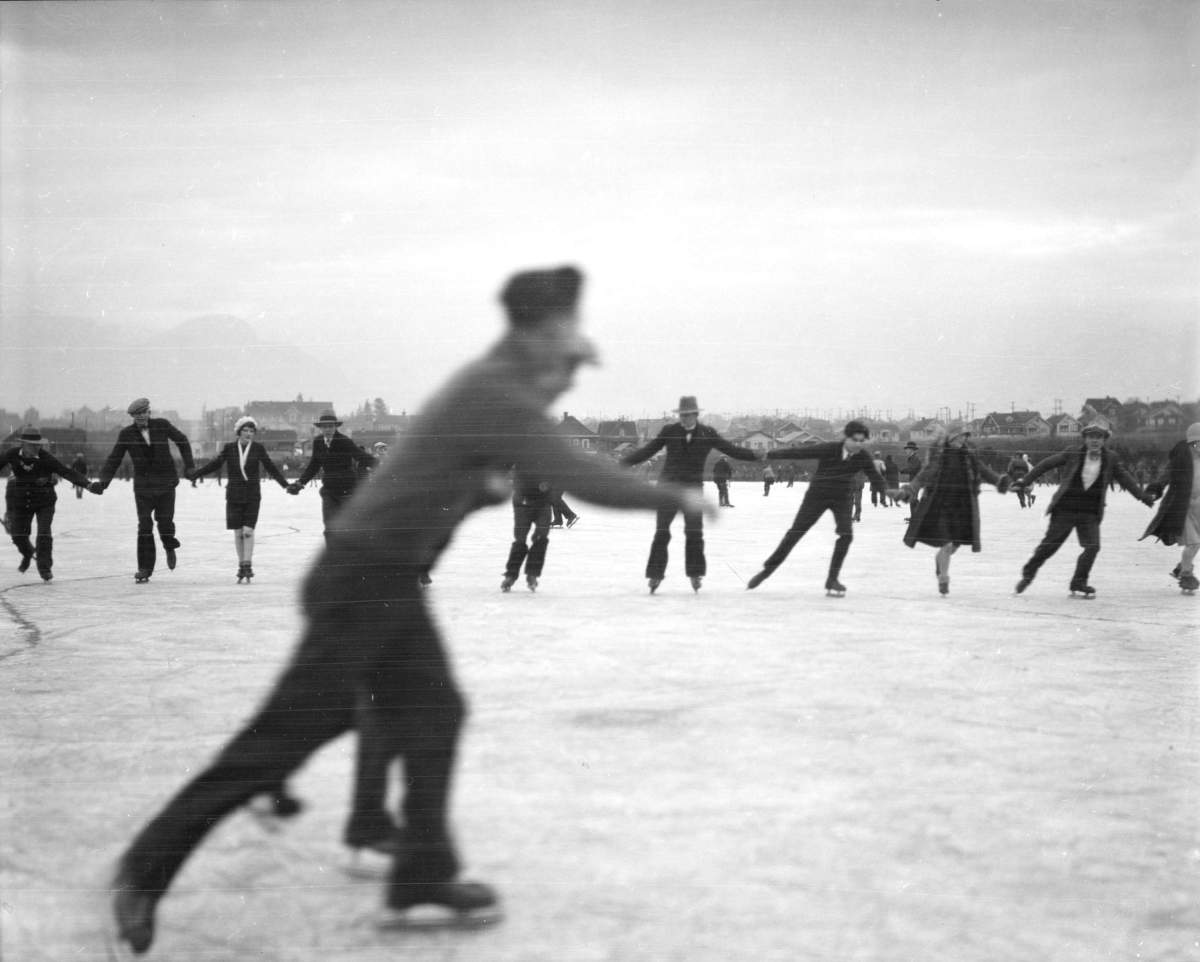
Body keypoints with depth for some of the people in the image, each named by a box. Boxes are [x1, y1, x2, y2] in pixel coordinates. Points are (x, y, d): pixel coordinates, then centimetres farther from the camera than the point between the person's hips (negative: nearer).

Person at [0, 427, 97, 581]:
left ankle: (45, 567, 6)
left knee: (44, 534, -11)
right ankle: (28, 553, 43)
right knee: (18, 535, 9)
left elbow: (67, 472, -26)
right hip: (20, 501, 3)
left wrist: (87, 484, -38)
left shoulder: (46, 458, -21)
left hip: (44, 502, -3)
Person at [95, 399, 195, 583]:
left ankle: (170, 547, 31)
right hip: (143, 486, 0)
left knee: (164, 521, -4)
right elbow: (114, 458, 0)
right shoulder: (127, 434, -1)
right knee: (144, 526, -6)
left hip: (165, 484, 0)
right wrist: (104, 480, -13)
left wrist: (189, 464, 6)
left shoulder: (162, 425, -2)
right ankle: (144, 568, 1)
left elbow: (182, 440, 13)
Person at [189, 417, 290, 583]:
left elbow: (271, 468, 1)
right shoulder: (229, 448, 1)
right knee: (238, 533, 3)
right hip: (234, 495, 2)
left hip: (252, 496, -2)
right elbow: (214, 465, 7)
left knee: (248, 531, -12)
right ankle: (241, 566, 12)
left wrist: (285, 485, -6)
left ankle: (248, 565, -8)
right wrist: (194, 474, 2)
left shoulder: (258, 449, -1)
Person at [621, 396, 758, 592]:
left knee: (694, 532, -5)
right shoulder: (669, 431, 0)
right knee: (661, 532, -3)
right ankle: (655, 575, 2)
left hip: (693, 488, 0)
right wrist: (622, 462, -7)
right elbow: (646, 451, 2)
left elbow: (731, 450, 2)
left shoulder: (707, 434, 1)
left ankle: (695, 574, 8)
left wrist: (759, 456, -7)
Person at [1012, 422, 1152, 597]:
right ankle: (1028, 574, 22)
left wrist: (1143, 496, 4)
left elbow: (1125, 478, 10)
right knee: (1049, 545, 1)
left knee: (1092, 547, -11)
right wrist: (1025, 481, -2)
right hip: (1065, 510, -2)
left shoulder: (1110, 460, 3)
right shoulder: (1072, 455, -5)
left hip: (1090, 515, 2)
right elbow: (1046, 464, 0)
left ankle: (1078, 584, 5)